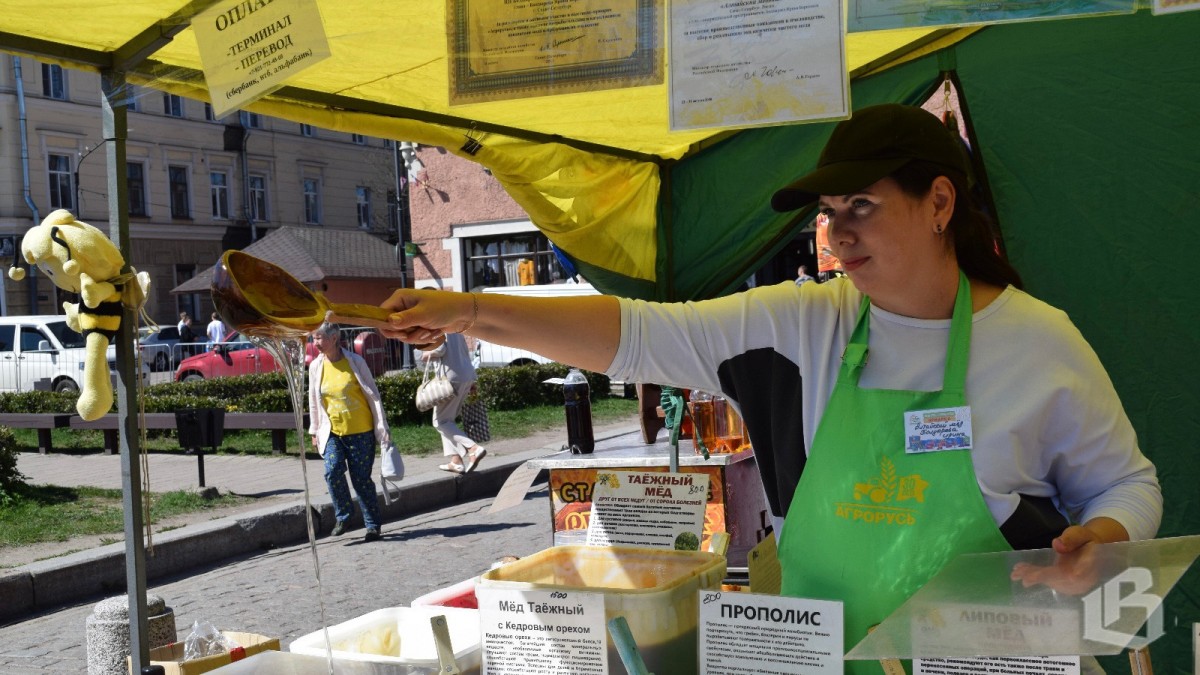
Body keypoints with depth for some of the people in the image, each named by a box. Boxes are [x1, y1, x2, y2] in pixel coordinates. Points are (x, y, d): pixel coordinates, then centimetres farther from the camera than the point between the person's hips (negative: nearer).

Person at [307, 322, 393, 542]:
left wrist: (383, 428, -4)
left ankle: (372, 525, 13)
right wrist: (315, 432, 14)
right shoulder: (316, 366, 4)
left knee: (361, 479, -2)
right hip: (333, 432, 3)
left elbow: (373, 394, -3)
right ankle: (343, 516, 6)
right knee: (332, 471, -16)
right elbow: (314, 401, 14)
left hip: (361, 431, -3)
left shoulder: (355, 361, -6)